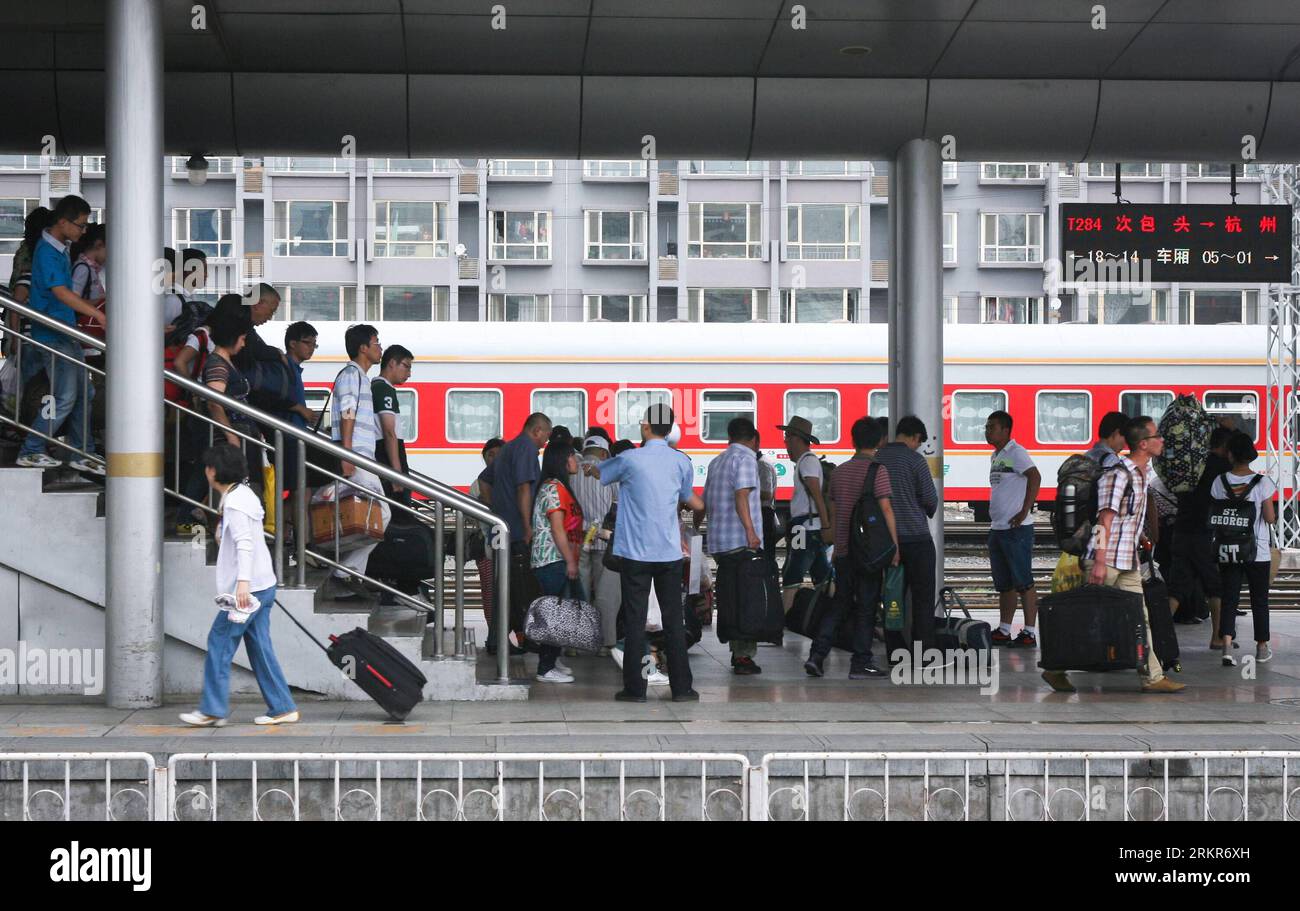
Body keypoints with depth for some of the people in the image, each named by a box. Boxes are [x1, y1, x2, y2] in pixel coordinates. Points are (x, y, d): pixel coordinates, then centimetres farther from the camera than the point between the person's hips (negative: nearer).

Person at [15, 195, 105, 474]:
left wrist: (91, 308, 15)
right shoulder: (47, 252, -17)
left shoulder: (60, 249, 12)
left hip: (66, 334, 10)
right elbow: (61, 293, -25)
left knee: (83, 393, 10)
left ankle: (81, 454, 16)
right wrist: (98, 314, -25)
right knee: (65, 397, -8)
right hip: (52, 336, -10)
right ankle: (30, 452, 2)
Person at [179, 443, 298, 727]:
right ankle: (282, 708, 9)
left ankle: (212, 710, 0)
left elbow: (245, 543, -27)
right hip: (263, 585, 10)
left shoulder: (234, 503, -15)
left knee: (219, 642, -3)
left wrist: (243, 581, -35)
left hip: (248, 588, -10)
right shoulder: (244, 494, 15)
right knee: (259, 647, 10)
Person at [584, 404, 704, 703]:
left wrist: (587, 467, 39)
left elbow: (599, 472, 14)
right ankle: (681, 687, 7)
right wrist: (704, 505, 45)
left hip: (636, 553, -2)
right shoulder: (681, 462, 2)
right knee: (674, 621, 7)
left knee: (635, 620, 3)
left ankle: (635, 687, 4)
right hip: (670, 553, 2)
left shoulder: (630, 459, -7)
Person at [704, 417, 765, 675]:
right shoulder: (745, 458, -6)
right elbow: (741, 494, -20)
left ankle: (737, 652, 17)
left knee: (730, 599, 12)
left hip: (719, 542, 8)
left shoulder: (716, 461, 18)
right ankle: (743, 656, -7)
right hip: (742, 542, -8)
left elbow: (706, 501, 25)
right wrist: (750, 530, -27)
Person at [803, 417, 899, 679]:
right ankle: (860, 663, 3)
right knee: (866, 606, 1)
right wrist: (894, 545, -11)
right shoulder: (877, 470, -9)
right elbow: (886, 509, -14)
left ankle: (816, 655, 2)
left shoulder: (840, 471, 11)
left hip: (843, 550, 6)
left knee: (840, 603, 13)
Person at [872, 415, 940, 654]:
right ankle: (925, 651, -2)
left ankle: (894, 651, 9)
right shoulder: (915, 460, -10)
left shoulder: (875, 460, 6)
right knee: (923, 597, 0)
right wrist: (928, 512, 15)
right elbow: (930, 499, -7)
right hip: (916, 537, -5)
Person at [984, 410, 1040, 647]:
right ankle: (1004, 631, 19)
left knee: (1023, 582, -7)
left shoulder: (1016, 452, -11)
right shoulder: (996, 456, 18)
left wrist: (1024, 512, -23)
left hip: (1016, 529, -9)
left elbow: (1035, 477, -23)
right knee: (1004, 584, 13)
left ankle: (1029, 633, -5)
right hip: (997, 528, 10)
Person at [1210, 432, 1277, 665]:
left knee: (1229, 599, 3)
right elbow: (1270, 518, -8)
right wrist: (1273, 512, 12)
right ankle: (1262, 647, 24)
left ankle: (1226, 645, -15)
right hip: (1257, 552, -1)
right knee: (1259, 599, 14)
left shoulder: (1219, 482, -3)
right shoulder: (1262, 482, -9)